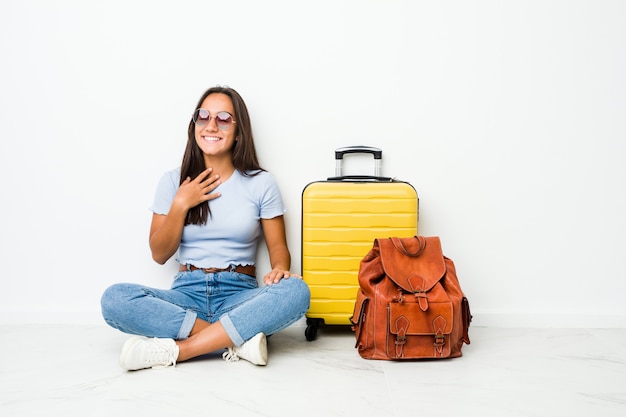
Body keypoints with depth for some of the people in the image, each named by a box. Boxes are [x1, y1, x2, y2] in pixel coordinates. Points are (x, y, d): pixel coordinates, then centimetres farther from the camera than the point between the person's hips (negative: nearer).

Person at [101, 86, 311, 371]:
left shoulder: (260, 182, 5)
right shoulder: (173, 181, 7)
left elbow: (278, 246, 4)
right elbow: (159, 255, 5)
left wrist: (280, 269, -19)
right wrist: (180, 205, -8)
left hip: (240, 296, 0)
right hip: (187, 294, 1)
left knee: (296, 291, -33)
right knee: (114, 299, -27)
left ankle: (174, 350, -28)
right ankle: (239, 340, -25)